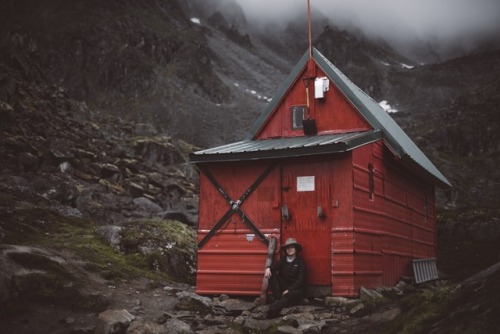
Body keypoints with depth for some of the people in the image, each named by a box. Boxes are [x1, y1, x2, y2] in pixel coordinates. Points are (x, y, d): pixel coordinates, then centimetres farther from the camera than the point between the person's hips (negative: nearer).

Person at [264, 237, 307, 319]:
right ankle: (278, 299, -26)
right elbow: (276, 265, -11)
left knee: (288, 295, -38)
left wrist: (289, 289, -22)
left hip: (297, 289, -4)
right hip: (284, 287, 4)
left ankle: (274, 309, -60)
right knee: (273, 274, -18)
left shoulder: (300, 262, -1)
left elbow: (300, 280, -11)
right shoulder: (283, 260, 11)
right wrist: (268, 268, -35)